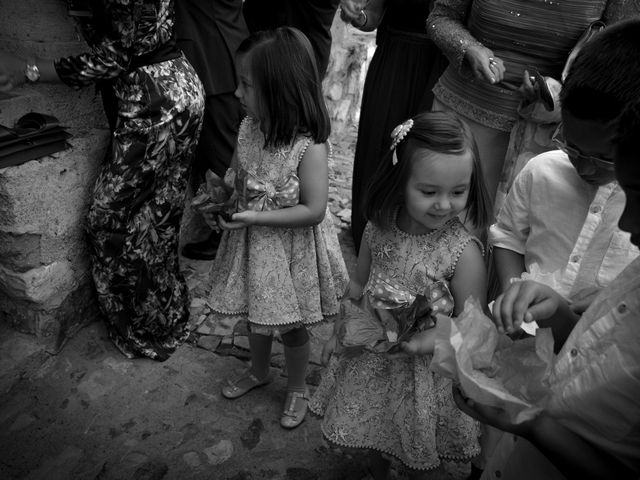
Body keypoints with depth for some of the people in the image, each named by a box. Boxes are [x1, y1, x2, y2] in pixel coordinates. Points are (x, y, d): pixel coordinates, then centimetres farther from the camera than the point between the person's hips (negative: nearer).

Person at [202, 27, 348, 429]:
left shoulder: (309, 147, -27)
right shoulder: (249, 127, -7)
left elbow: (313, 211, -24)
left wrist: (255, 217, -26)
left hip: (291, 252, -6)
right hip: (253, 246, 6)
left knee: (292, 328, 15)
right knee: (256, 315, 25)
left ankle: (297, 389, 42)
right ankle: (259, 371, 54)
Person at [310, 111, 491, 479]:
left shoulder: (464, 252, -26)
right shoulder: (380, 228, -13)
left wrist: (419, 342, -31)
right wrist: (344, 326, -4)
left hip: (425, 369, -4)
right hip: (370, 359, 4)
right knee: (373, 428, 30)